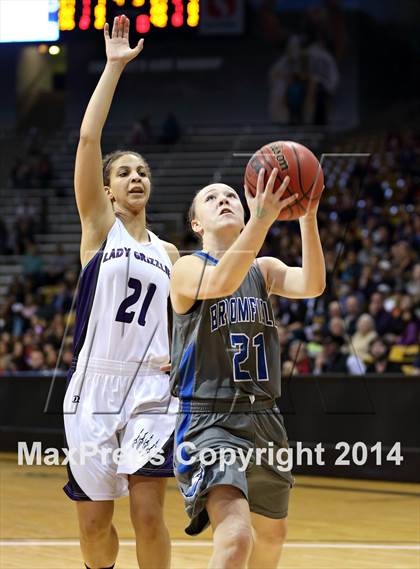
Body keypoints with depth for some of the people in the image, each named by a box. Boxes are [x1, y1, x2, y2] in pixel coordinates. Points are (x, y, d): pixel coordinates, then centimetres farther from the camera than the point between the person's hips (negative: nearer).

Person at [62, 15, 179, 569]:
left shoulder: (169, 253, 13)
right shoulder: (98, 225, 4)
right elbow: (88, 140, -9)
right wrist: (113, 67, -11)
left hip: (150, 389, 1)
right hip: (93, 387, -1)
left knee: (148, 515, -10)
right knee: (94, 522, 3)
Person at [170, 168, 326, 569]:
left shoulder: (264, 269, 10)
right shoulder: (188, 268, -5)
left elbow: (312, 286, -12)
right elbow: (221, 282, -30)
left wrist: (307, 216, -26)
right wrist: (262, 219, -41)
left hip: (263, 419, 7)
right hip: (208, 420, -7)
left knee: (271, 533, 23)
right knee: (235, 536, -28)